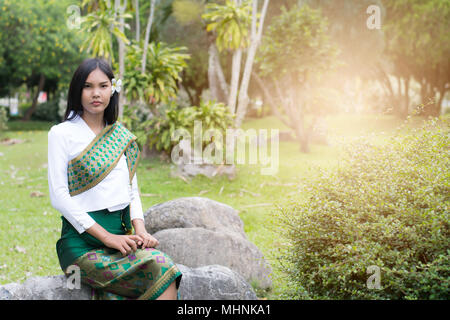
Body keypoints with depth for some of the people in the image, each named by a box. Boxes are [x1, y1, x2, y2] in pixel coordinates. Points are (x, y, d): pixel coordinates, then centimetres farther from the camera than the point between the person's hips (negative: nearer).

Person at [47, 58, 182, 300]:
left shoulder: (122, 135, 16)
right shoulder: (62, 134, 1)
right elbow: (59, 196, -6)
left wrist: (140, 230, -3)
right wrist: (107, 237, -14)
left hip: (121, 233, 5)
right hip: (82, 239, -4)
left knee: (165, 271, -28)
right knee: (160, 271, -30)